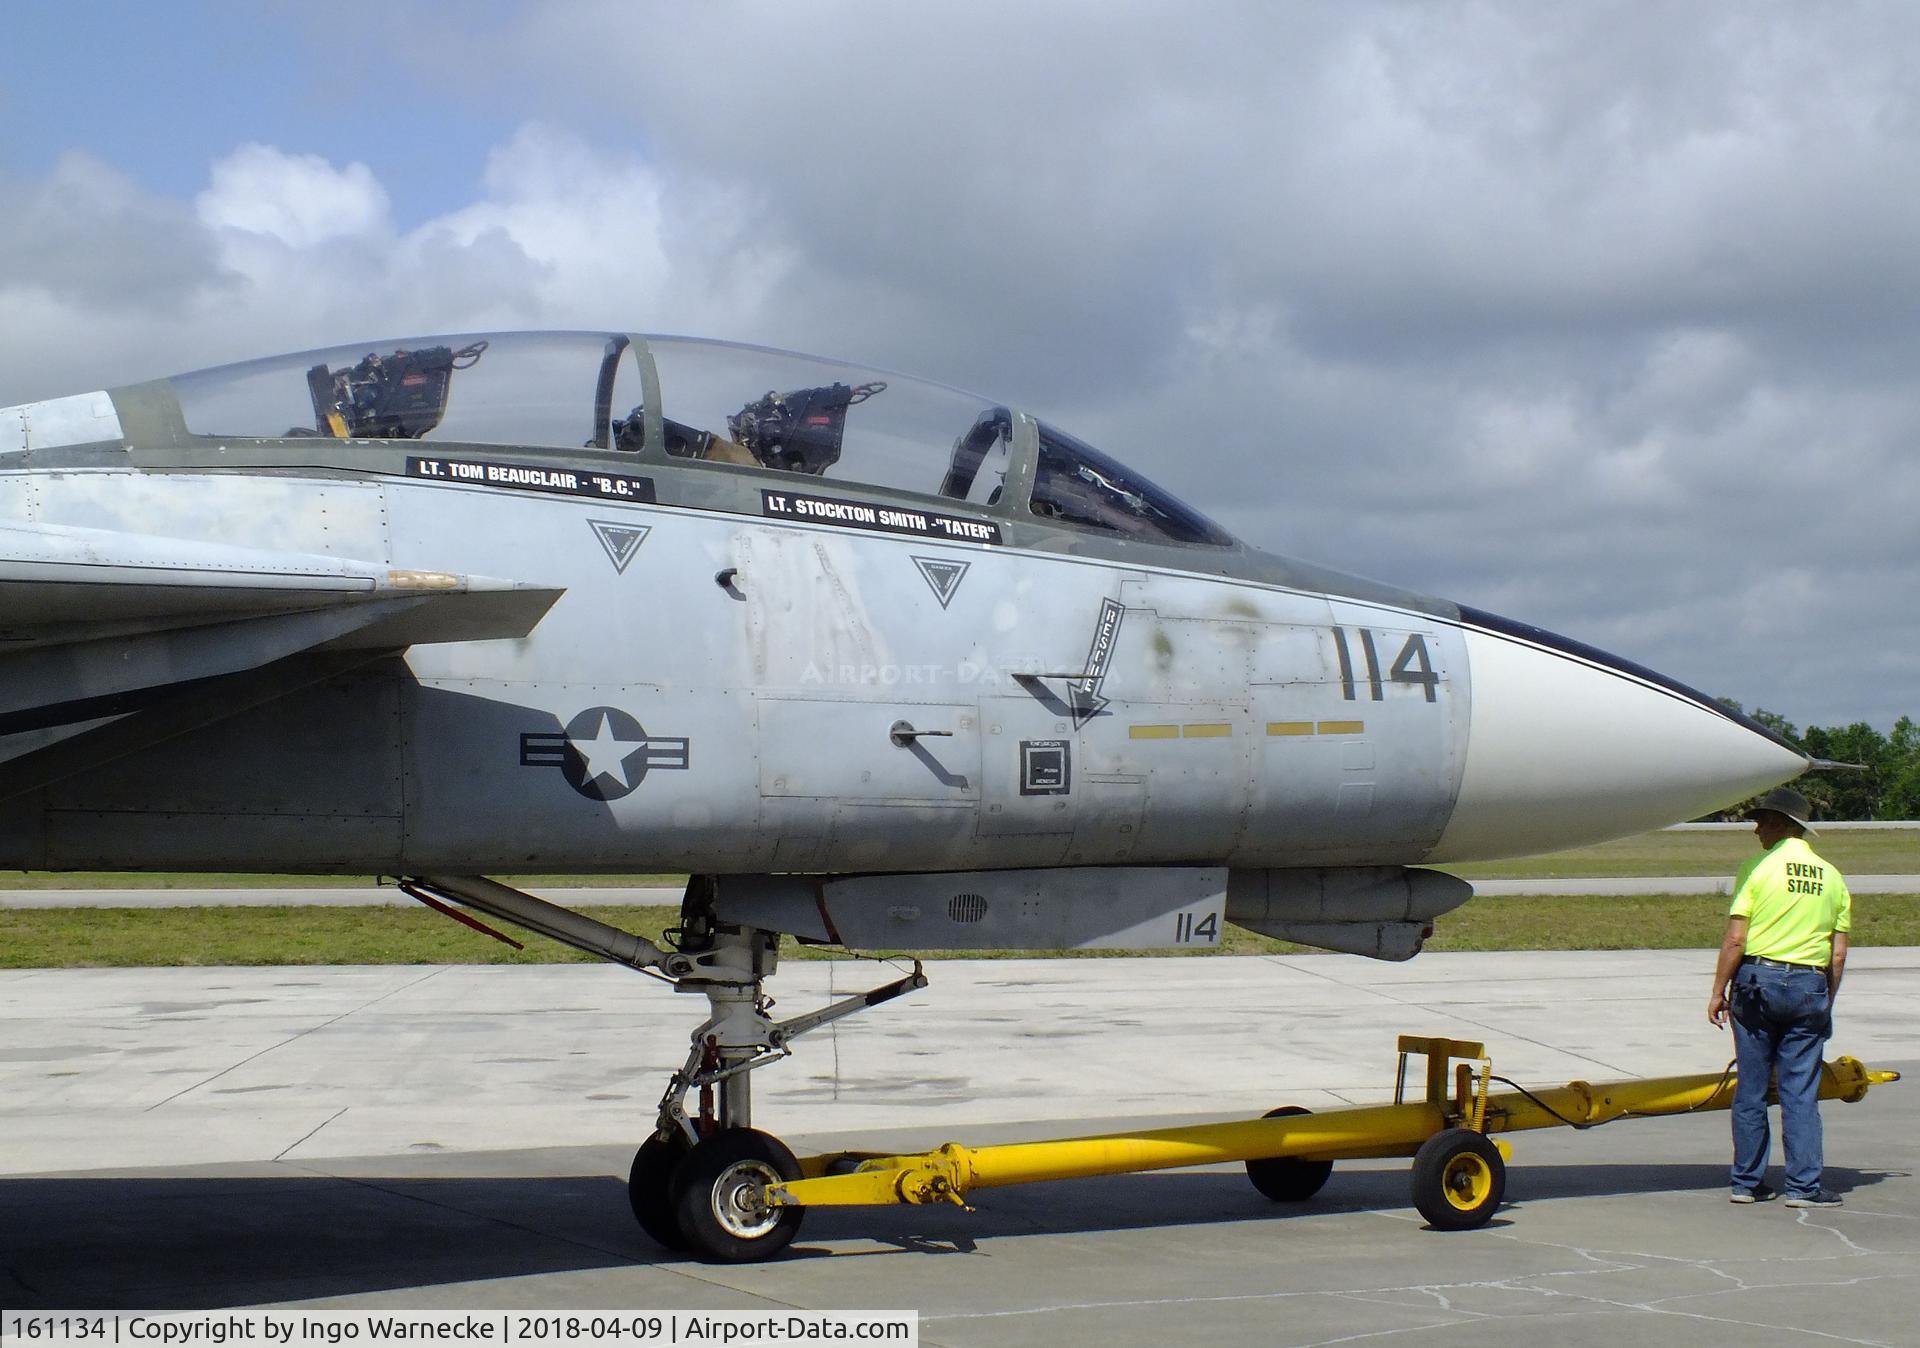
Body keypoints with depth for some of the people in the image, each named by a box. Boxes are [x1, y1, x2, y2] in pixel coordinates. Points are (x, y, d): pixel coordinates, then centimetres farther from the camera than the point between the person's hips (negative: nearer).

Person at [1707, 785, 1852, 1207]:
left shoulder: (1758, 868, -5)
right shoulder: (1831, 877, 8)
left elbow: (1735, 940, -8)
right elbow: (1838, 955, 7)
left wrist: (1718, 991, 0)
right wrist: (1826, 1004, 15)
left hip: (1758, 981, -2)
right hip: (1809, 987, 3)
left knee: (1751, 1088, 5)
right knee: (1801, 1092, 4)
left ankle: (1747, 1182, 10)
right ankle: (1804, 1185, 1)